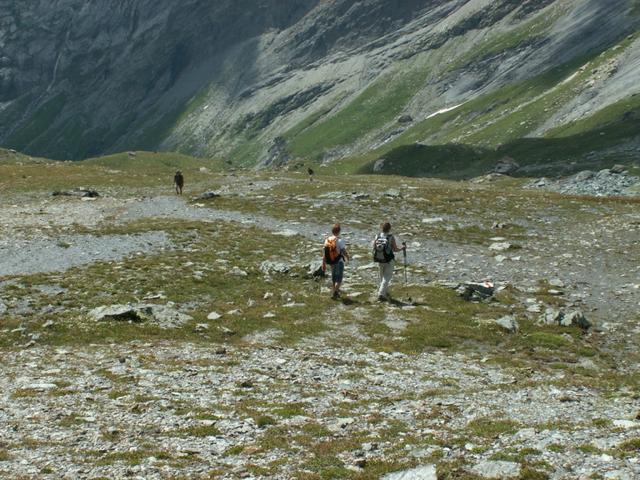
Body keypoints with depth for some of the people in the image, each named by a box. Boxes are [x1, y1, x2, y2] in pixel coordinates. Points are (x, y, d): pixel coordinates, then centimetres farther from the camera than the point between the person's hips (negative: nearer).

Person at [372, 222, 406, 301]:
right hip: (389, 260, -4)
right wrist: (402, 248, 9)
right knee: (387, 277, 3)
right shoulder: (391, 238, -16)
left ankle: (385, 292, 33)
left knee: (383, 276, 21)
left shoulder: (377, 237, -7)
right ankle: (381, 294, -9)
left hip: (379, 260, 4)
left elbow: (374, 248, -3)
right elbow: (395, 249, -10)